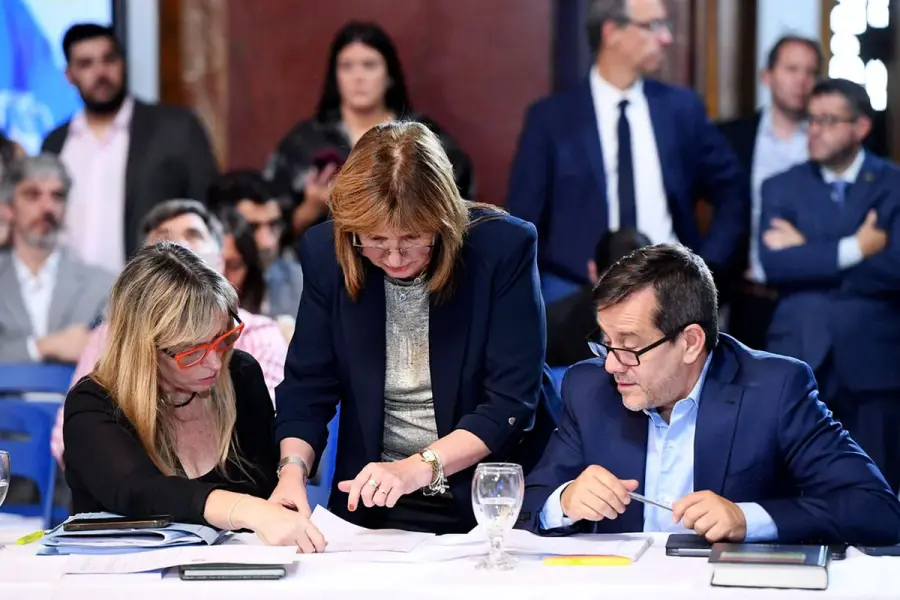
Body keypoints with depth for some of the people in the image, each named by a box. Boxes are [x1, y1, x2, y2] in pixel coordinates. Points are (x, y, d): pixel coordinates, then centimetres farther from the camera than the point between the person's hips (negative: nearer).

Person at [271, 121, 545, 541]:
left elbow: (511, 401, -12)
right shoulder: (326, 253, -2)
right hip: (369, 506, 3)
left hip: (488, 504, -3)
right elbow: (306, 388, 2)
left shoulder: (504, 248, -12)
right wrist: (293, 468, -16)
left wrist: (420, 467, -23)